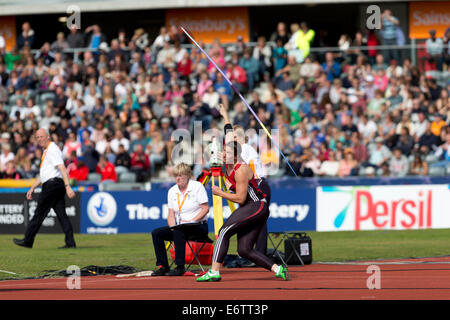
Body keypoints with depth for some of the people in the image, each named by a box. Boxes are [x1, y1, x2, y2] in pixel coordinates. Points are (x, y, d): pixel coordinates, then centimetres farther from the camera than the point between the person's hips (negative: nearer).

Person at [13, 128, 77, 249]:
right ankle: (70, 242, -4)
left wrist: (67, 187, -30)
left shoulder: (53, 150, -10)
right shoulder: (46, 151, 23)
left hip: (52, 184, -10)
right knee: (61, 213, 3)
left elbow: (63, 169, -21)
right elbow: (43, 173, 30)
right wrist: (32, 188, 28)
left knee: (40, 213, -3)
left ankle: (28, 241, 3)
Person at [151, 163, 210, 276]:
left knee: (179, 231, -36)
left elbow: (205, 208, -9)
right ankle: (162, 266, -16)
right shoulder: (172, 191, 12)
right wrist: (172, 227, -11)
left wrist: (192, 221, -19)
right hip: (179, 227, 6)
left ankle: (180, 267, -37)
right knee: (156, 233, -13)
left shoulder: (197, 186, -4)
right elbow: (171, 214, 9)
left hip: (198, 226, -6)